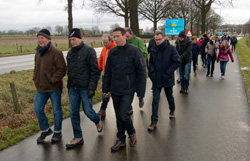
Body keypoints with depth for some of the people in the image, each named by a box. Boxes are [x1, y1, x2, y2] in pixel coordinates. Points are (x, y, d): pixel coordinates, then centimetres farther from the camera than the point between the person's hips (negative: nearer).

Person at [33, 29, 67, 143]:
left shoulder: (56, 52, -14)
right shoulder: (38, 53, 9)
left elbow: (62, 70, -17)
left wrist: (52, 80, -20)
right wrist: (35, 79, 7)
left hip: (54, 88, -7)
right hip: (41, 87, 7)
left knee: (56, 110, 8)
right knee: (37, 109, 9)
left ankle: (57, 132, 28)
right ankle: (45, 130, 30)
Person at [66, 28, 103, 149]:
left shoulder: (88, 51, -10)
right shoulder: (70, 53, 11)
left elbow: (95, 71, -13)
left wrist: (92, 88, -17)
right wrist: (69, 85, 16)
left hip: (85, 88, -6)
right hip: (73, 89, 6)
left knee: (88, 111, 2)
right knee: (73, 113, 6)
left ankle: (98, 121, 36)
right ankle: (78, 137, 19)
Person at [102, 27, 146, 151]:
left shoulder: (135, 51, -8)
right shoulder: (112, 51, 6)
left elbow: (141, 73, -8)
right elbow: (107, 72, 11)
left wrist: (141, 92, -10)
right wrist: (105, 89, 9)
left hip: (128, 91, -5)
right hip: (115, 91, 5)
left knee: (123, 115, -10)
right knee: (118, 116, 12)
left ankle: (131, 132, 20)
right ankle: (121, 139, 29)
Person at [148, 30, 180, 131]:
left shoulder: (171, 48, -11)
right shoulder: (153, 49, 1)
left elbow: (177, 62, -12)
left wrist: (167, 73, -18)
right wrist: (152, 71, -5)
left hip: (167, 79, -2)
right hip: (156, 79, 2)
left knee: (169, 97, 20)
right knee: (155, 100, 0)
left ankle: (172, 110, 50)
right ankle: (154, 122, 5)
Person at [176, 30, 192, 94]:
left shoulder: (189, 42, -10)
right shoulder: (178, 43, 1)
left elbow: (187, 51, -20)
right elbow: (177, 51, 2)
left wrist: (181, 57, -32)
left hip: (187, 60, -3)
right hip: (180, 61, 4)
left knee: (186, 75, -9)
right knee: (181, 76, 7)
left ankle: (186, 88, 7)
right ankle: (182, 88, 20)